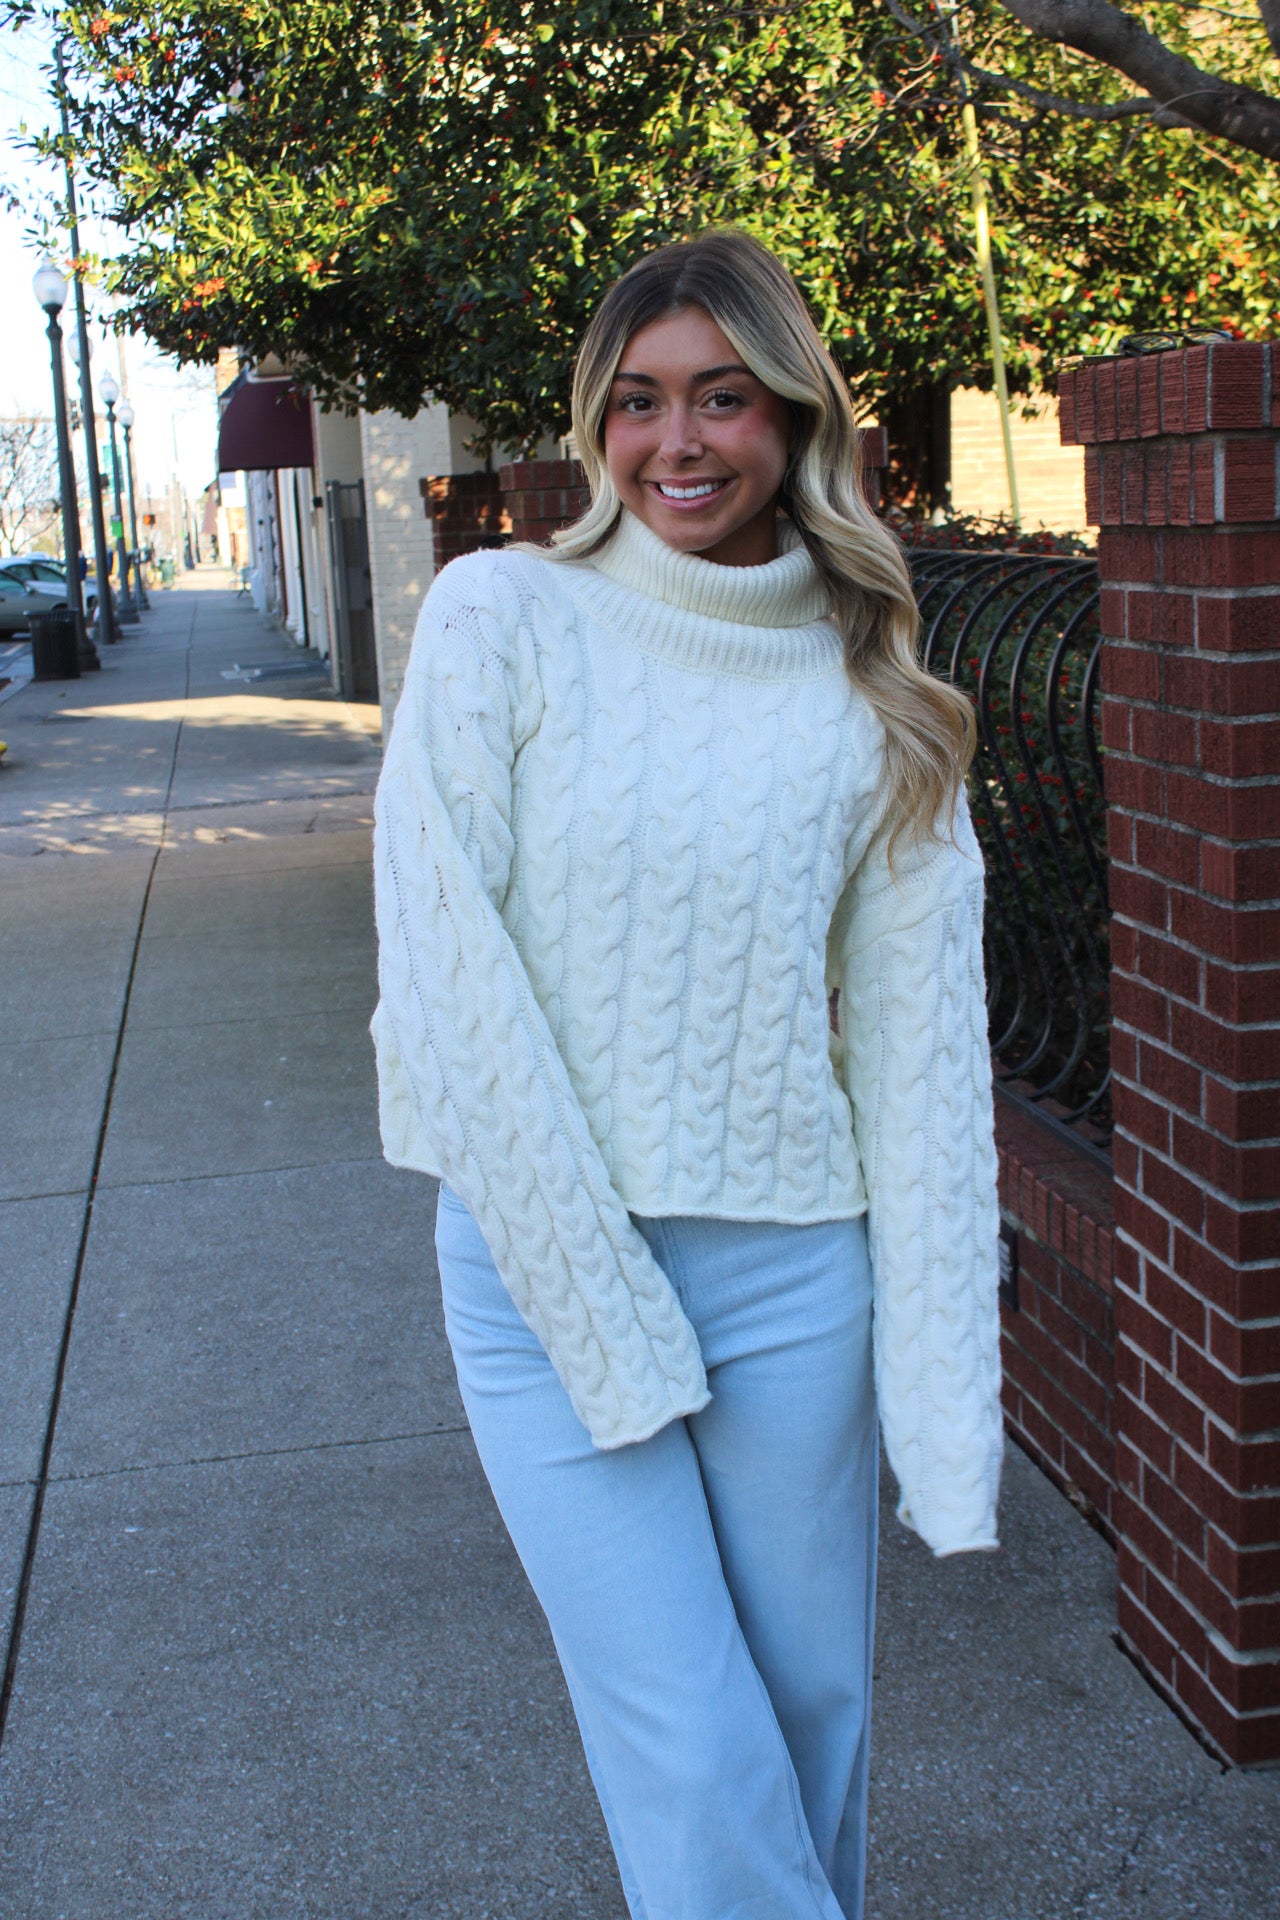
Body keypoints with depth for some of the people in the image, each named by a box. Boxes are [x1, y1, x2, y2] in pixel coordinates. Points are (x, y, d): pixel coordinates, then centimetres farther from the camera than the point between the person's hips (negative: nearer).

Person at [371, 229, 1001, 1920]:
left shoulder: (873, 687, 1)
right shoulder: (502, 619, -6)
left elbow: (920, 1032, -1)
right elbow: (450, 984, -10)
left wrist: (943, 1388, -5)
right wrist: (607, 1322, -12)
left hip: (795, 1267, 2)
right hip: (544, 1257, -2)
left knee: (813, 1704, 15)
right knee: (692, 1750, 1)